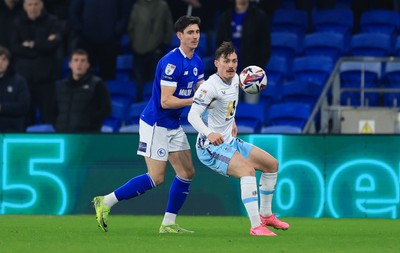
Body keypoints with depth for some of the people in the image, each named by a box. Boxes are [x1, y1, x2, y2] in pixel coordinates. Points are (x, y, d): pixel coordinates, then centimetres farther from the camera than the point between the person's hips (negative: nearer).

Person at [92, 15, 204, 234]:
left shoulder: (196, 62, 7)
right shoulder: (171, 62, -21)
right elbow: (166, 101, -24)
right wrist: (195, 100, -24)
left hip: (173, 126, 9)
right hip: (156, 124, -9)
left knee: (187, 172, 4)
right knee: (156, 178, -10)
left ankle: (168, 224, 10)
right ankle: (105, 202, -2)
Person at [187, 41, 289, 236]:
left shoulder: (235, 79, 5)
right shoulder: (211, 86, -22)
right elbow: (193, 115, -31)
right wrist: (209, 133, -46)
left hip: (230, 142, 10)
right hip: (211, 147, -10)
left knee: (272, 164, 14)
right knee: (247, 170, -32)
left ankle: (266, 215, 28)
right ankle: (256, 226, -35)